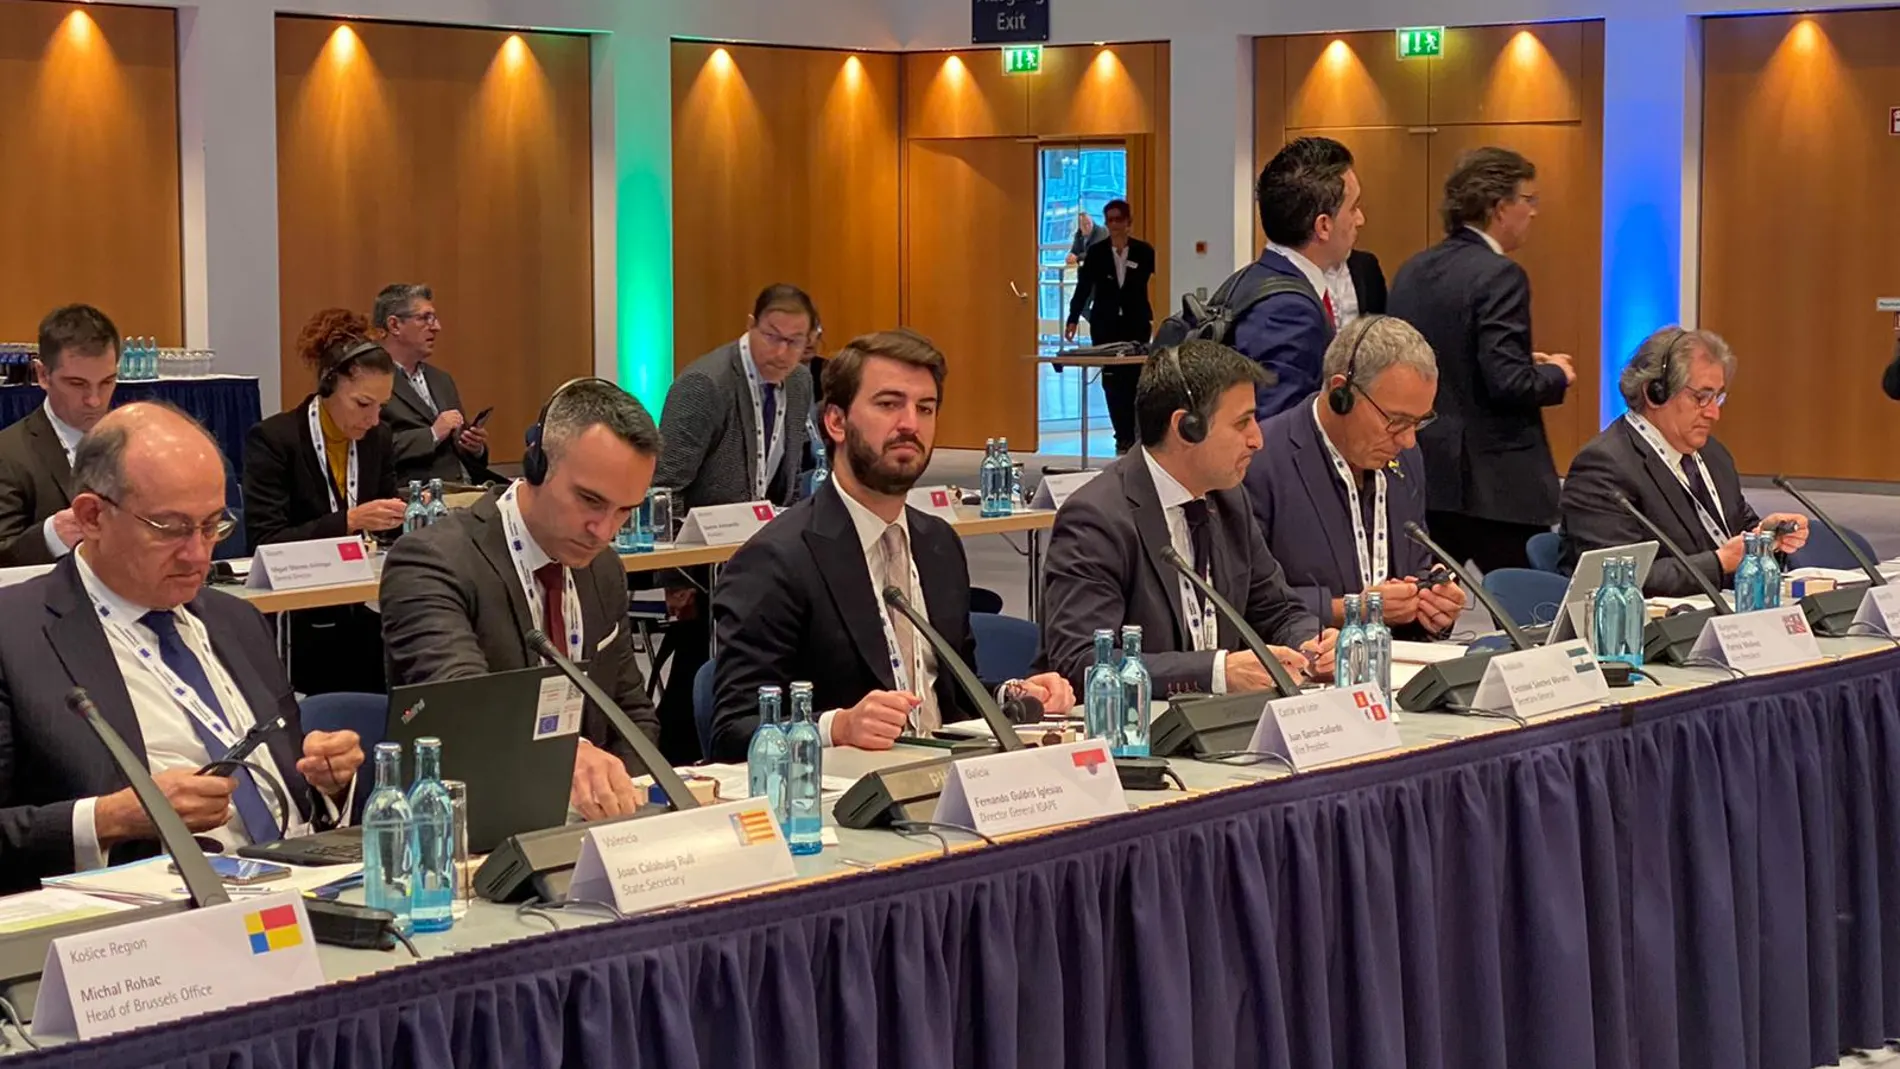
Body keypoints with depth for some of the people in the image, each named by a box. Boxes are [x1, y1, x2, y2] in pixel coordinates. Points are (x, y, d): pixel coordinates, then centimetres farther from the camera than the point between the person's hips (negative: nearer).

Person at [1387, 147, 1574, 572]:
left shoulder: (1412, 272, 10)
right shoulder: (1498, 275, -14)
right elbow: (1509, 384, -21)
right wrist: (1556, 375, 0)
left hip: (1427, 479, 8)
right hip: (1494, 489, -8)